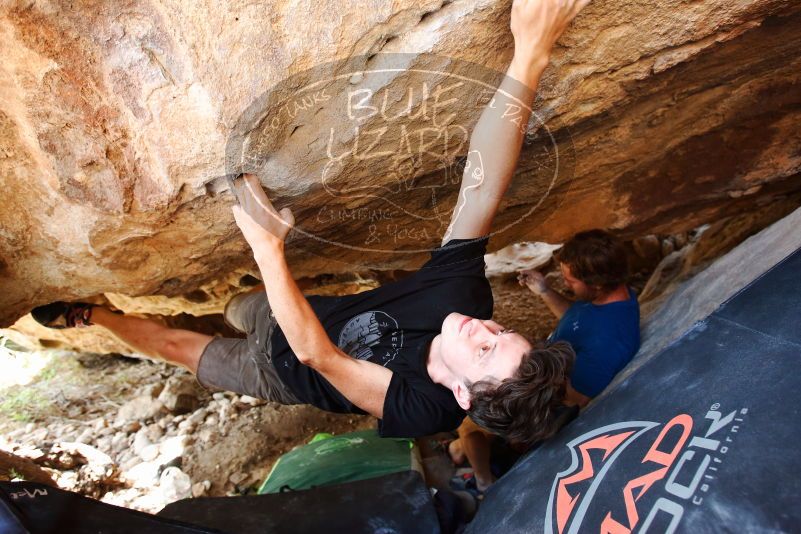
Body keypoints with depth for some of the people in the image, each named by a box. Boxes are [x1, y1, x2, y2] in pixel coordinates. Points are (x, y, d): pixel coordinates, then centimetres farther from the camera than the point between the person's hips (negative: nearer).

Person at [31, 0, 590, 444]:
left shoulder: (419, 412, -42)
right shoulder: (463, 291, -34)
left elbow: (316, 354, -46)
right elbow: (483, 184, -42)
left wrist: (268, 245, -54)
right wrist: (530, 56, -53)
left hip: (279, 370, -3)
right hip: (305, 312, 3)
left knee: (174, 342, 15)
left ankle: (94, 314, 42)